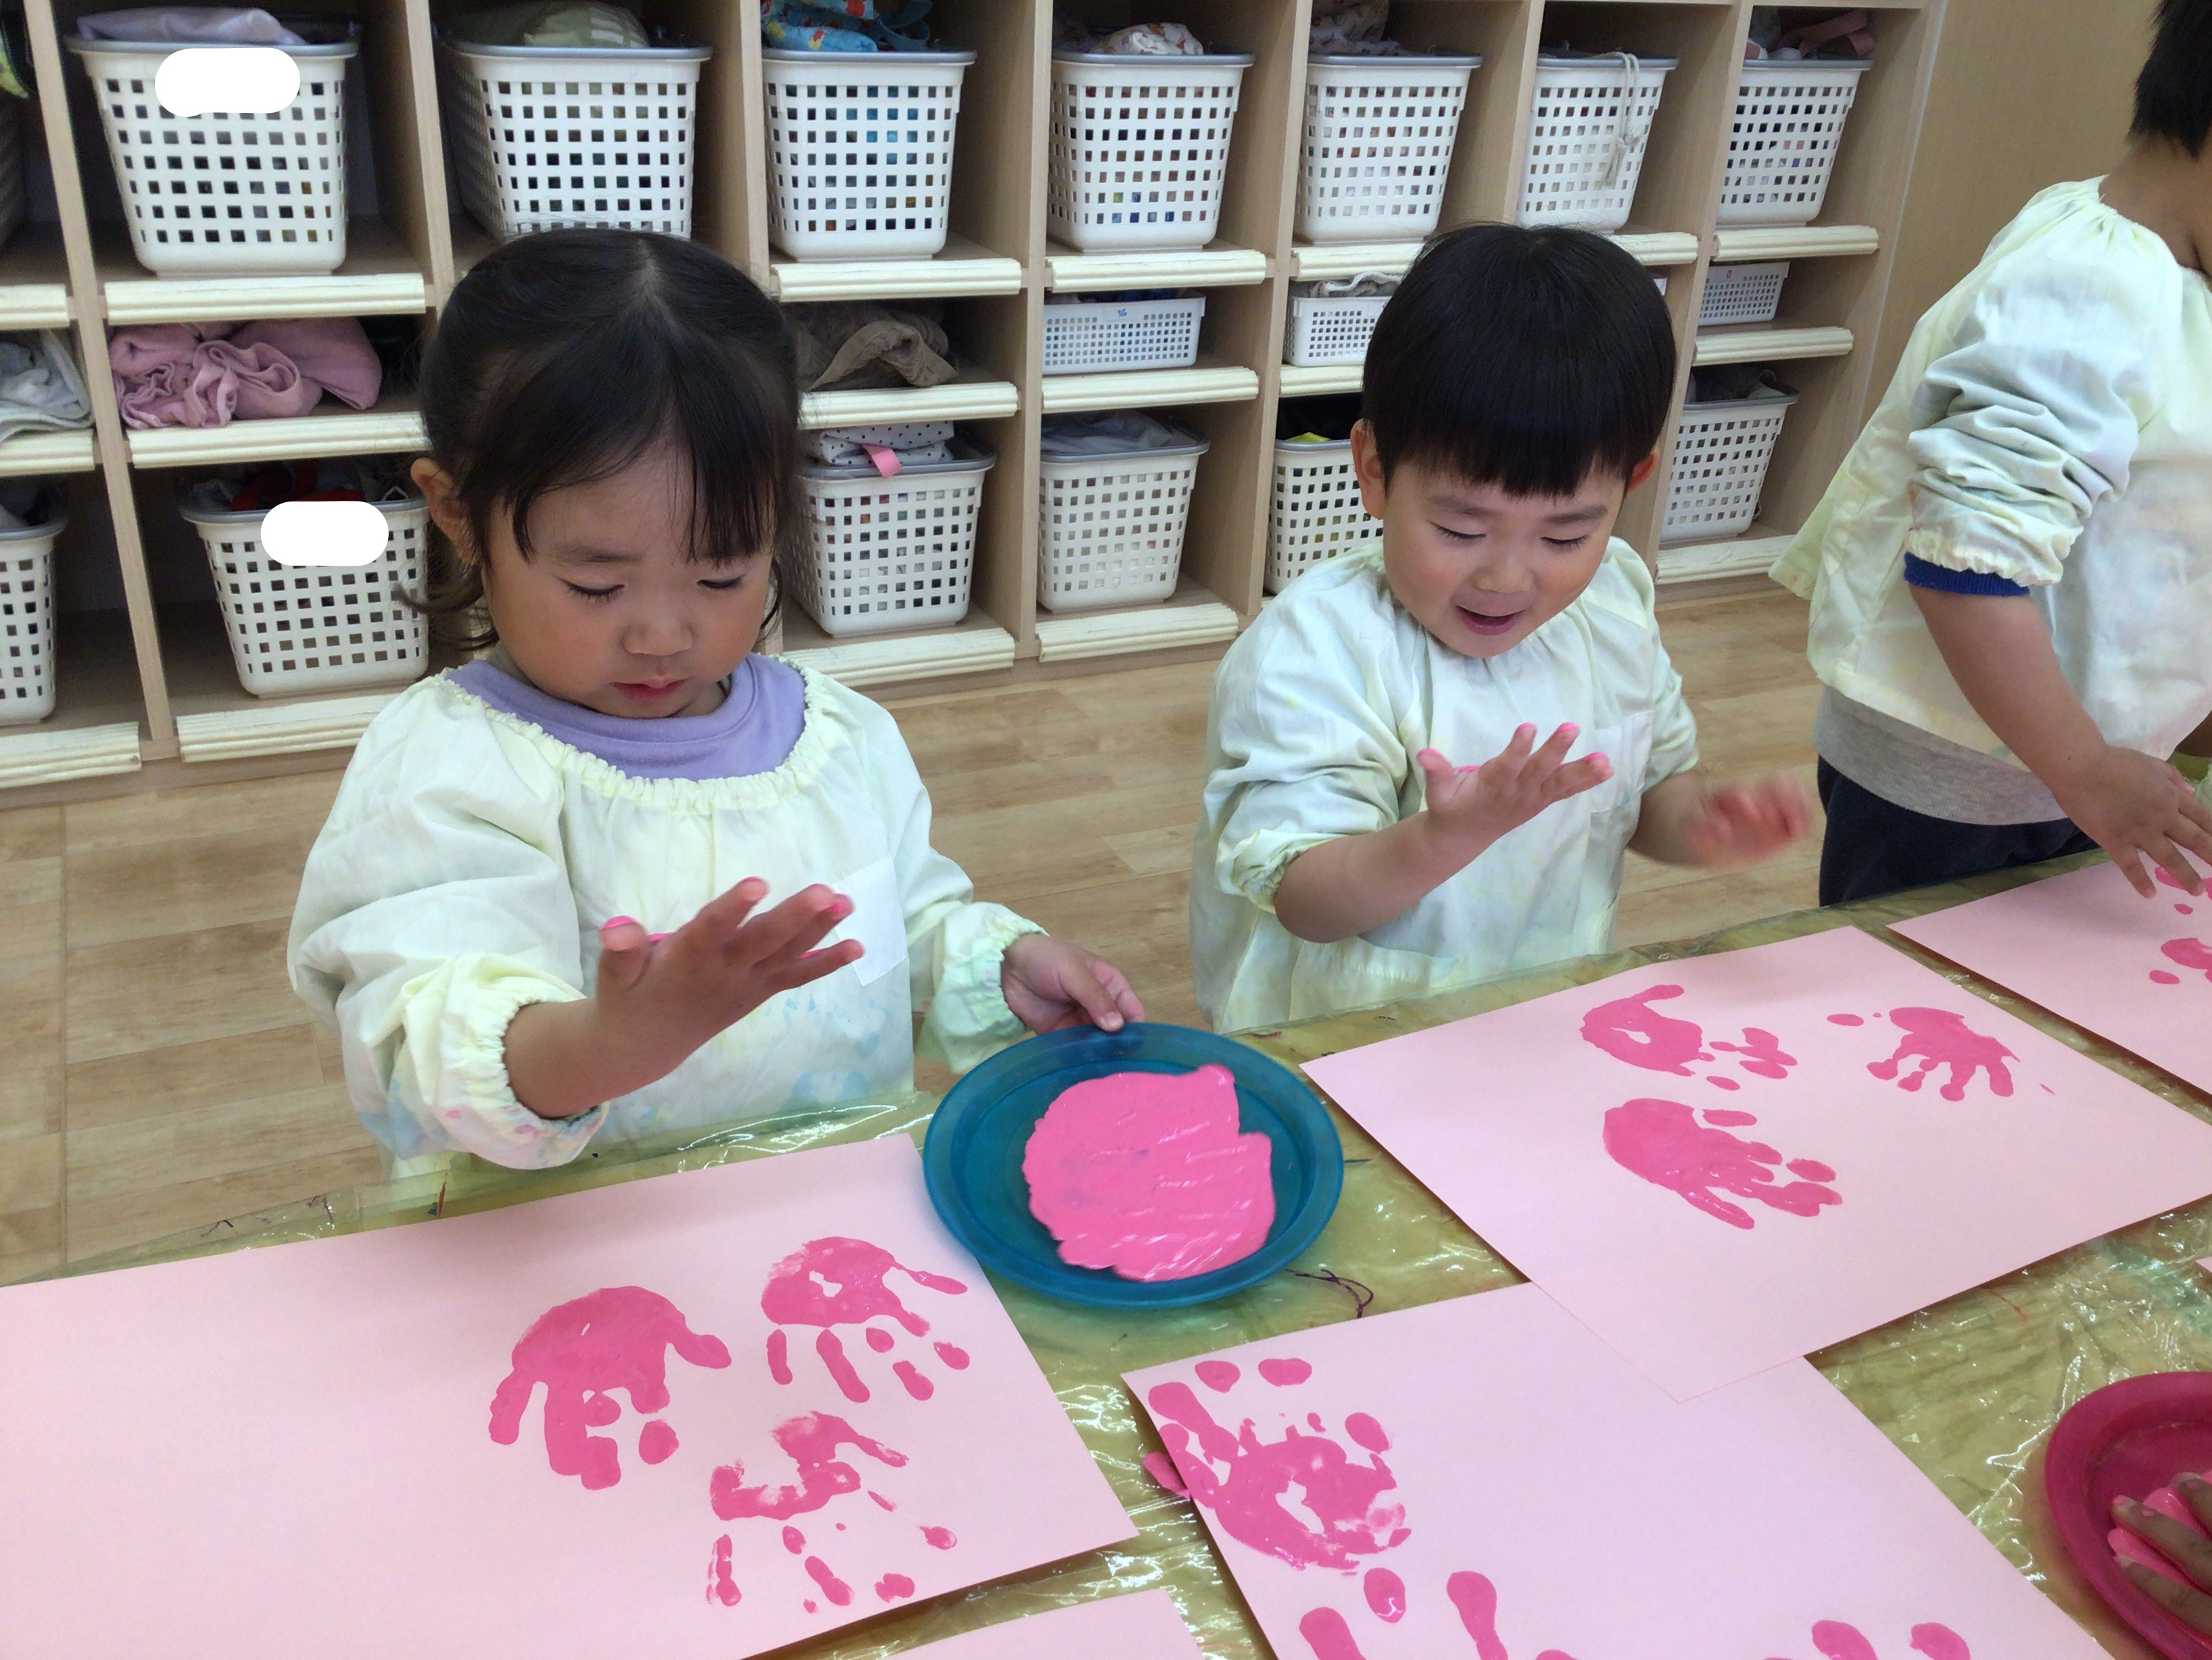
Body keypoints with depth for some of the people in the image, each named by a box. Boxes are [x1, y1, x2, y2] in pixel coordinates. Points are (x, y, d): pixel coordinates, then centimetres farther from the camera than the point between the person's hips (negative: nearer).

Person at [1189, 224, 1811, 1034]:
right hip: (1344, 1046, -5)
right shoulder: (1315, 648, -17)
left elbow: (1651, 782, 16)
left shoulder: (1613, 602, 3)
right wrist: (1443, 839, -35)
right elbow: (1304, 901, -19)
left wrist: (1700, 822, -5)